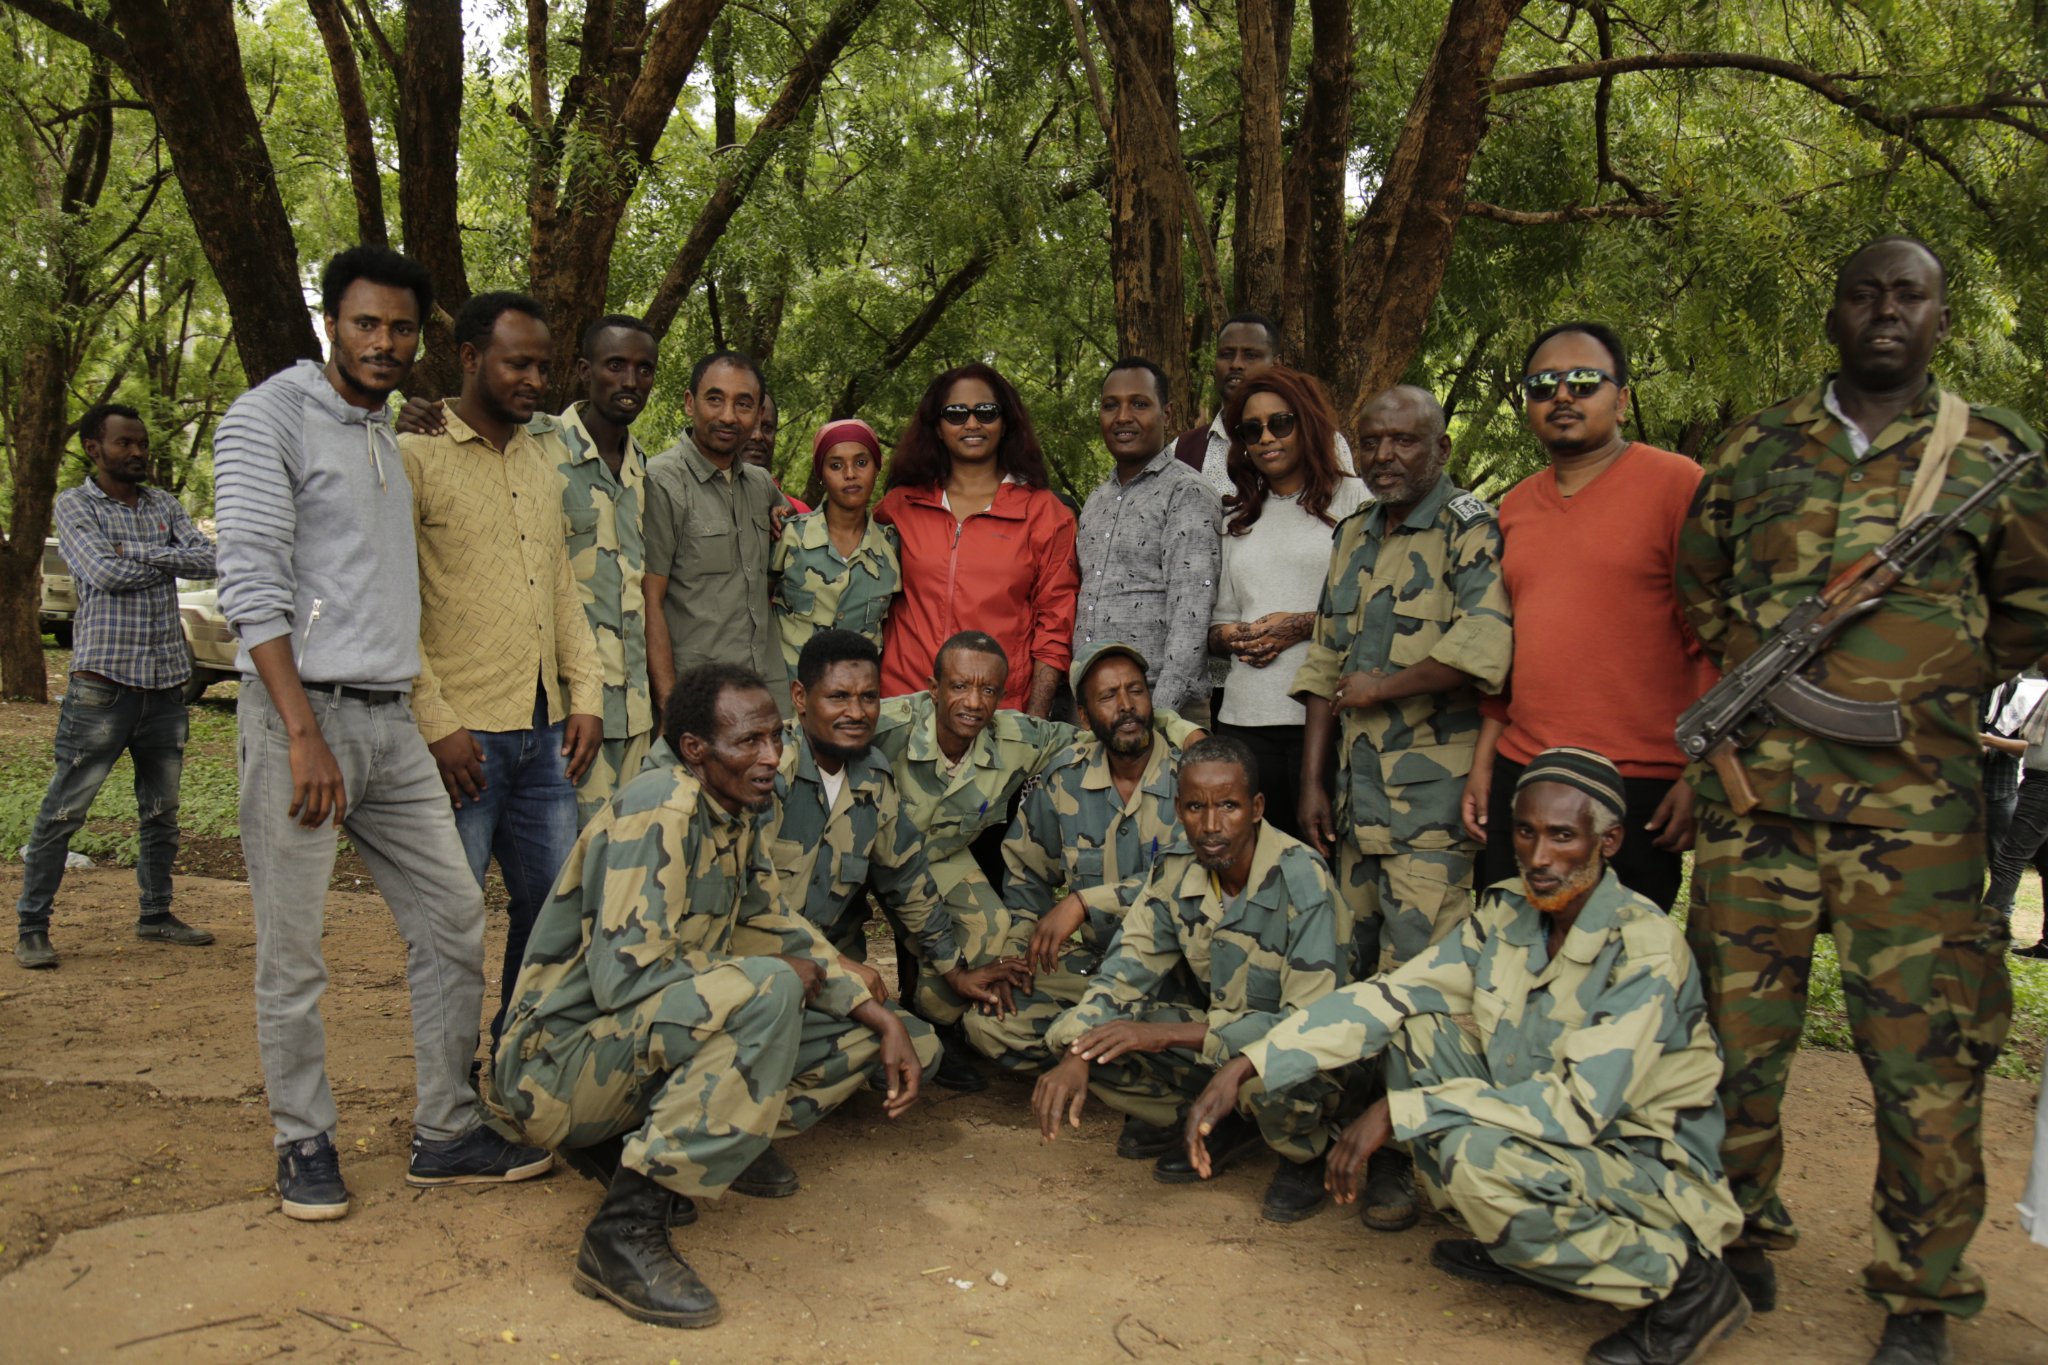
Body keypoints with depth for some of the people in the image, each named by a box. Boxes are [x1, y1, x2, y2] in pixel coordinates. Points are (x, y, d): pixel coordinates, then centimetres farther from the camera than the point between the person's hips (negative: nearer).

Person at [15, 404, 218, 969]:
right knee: (63, 811, -1)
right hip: (103, 682, -5)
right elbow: (105, 573, -16)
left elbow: (207, 559, -3)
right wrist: (170, 561, -6)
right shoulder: (74, 504, -1)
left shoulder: (163, 504, 12)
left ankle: (156, 914, 25)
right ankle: (31, 927, 9)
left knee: (161, 810, 12)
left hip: (165, 682, 5)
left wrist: (137, 551, -12)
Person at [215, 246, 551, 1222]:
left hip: (390, 720, 7)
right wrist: (304, 735, -19)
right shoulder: (269, 417, -4)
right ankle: (305, 1144, 18)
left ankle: (446, 1135, 16)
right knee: (292, 954, 1)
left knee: (453, 920, 6)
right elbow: (251, 586, -13)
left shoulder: (389, 437, 18)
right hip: (299, 713, -7)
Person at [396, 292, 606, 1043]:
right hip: (462, 734, -6)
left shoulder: (543, 462, 17)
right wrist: (436, 722, -15)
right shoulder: (414, 456, -5)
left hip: (545, 730, 7)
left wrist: (586, 695, 10)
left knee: (553, 908, 11)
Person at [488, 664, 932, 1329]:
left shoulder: (736, 811, 7)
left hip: (636, 1044, 9)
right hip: (557, 1063, -9)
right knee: (768, 993, -32)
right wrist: (775, 975, -16)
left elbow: (777, 929, 14)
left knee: (857, 1029, 6)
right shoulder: (660, 809, -20)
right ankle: (626, 1230, -26)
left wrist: (884, 1021, 4)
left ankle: (637, 1140, 5)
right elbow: (624, 974, -28)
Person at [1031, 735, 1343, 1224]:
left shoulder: (1302, 881, -25)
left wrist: (1169, 1034, -32)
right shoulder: (1175, 872, -8)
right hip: (1215, 1031, 6)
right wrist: (1075, 1058, -23)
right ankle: (1232, 1126, 3)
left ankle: (1306, 1152, -3)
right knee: (1082, 1037, -13)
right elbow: (1126, 972, -4)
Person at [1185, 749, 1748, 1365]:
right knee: (1415, 1028, -7)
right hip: (1547, 1137, 7)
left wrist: (1398, 1111, -28)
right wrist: (1243, 1069, -18)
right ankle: (1514, 1244, 5)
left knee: (1475, 1154, -32)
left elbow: (1578, 1107, -29)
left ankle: (1682, 1277, -8)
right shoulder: (1505, 913, -3)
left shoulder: (1645, 949, -22)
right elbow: (1385, 996, -8)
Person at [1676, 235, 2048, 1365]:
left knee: (1925, 1053, 2)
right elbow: (1698, 581, 21)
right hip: (1753, 788, 2)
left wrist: (1937, 683, 8)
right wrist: (1755, 674, 11)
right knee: (1738, 1029, 7)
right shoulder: (1755, 447, 10)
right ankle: (1740, 1241, 25)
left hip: (1915, 798, -1)